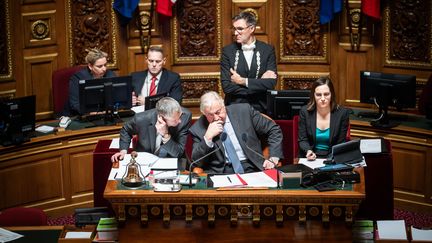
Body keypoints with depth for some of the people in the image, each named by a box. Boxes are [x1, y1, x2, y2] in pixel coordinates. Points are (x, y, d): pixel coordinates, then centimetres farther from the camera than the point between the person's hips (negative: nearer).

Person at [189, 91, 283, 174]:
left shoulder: (244, 111, 4)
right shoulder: (197, 129, 2)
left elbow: (274, 130, 11)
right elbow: (197, 162, -3)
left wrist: (274, 158, 0)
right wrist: (208, 137, -15)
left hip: (251, 168, 1)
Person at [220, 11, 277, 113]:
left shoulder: (267, 50, 3)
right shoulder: (228, 51, 2)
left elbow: (271, 83, -7)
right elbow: (226, 86, -7)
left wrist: (242, 81, -9)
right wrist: (260, 83, -8)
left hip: (261, 109, 1)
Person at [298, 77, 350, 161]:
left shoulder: (342, 113, -3)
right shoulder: (305, 111, 0)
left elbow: (340, 144, 1)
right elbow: (302, 140, 4)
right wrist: (308, 151, -18)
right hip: (310, 159, 1)